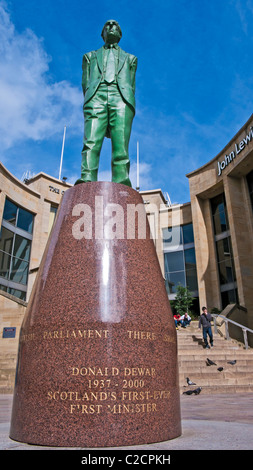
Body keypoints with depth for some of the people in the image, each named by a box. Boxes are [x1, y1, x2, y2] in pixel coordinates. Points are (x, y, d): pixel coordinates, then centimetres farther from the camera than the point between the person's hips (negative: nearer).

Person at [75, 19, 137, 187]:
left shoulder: (130, 58, 35)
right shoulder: (90, 56, 34)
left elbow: (132, 85, 22)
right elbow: (85, 82, 20)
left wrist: (126, 104, 4)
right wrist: (90, 102, 1)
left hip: (121, 97, 0)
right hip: (96, 95, 0)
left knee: (121, 145, -20)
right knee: (91, 142, -23)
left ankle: (122, 184, -31)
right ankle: (87, 180, -34)